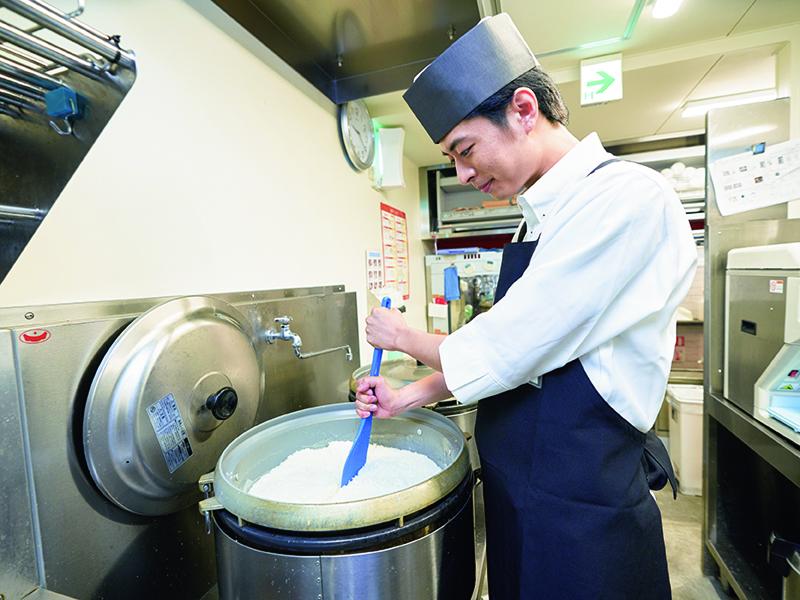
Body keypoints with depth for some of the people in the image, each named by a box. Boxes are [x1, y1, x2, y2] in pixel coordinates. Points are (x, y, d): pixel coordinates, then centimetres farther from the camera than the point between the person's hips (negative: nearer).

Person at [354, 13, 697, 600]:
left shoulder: (627, 195, -20)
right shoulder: (542, 218, 7)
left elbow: (501, 353, -24)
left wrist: (406, 337, -5)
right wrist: (408, 397, 5)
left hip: (582, 508, -7)